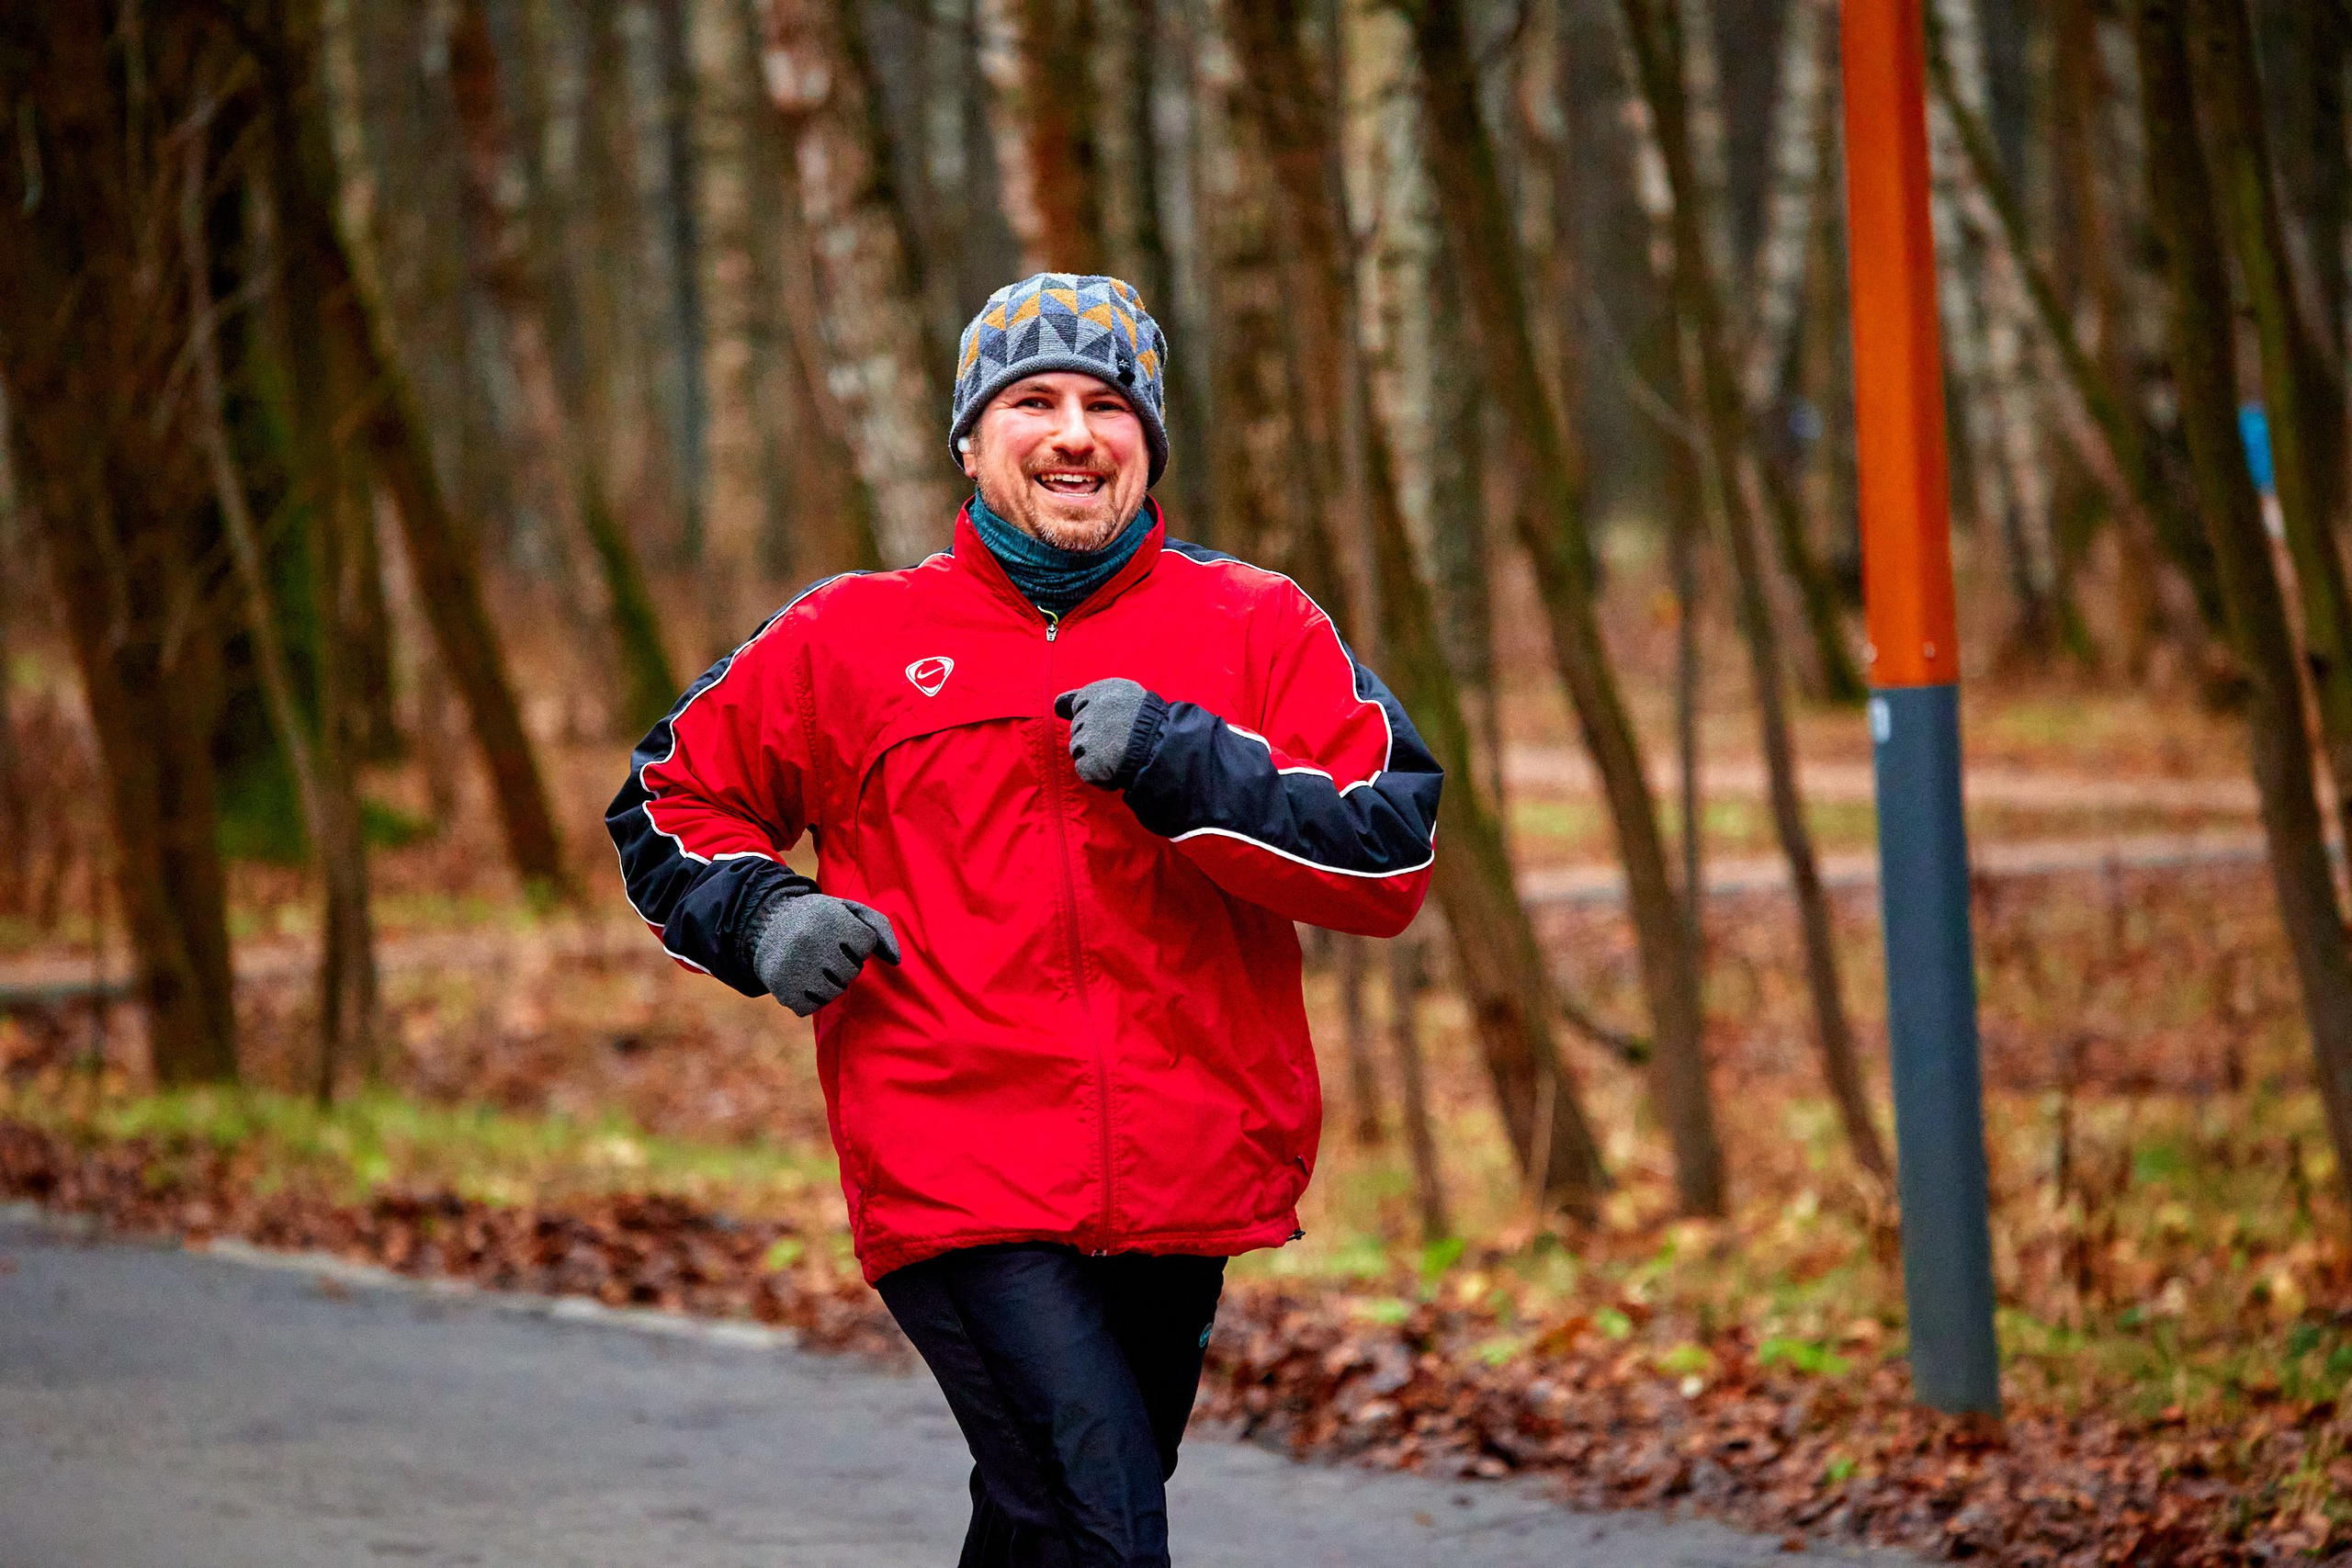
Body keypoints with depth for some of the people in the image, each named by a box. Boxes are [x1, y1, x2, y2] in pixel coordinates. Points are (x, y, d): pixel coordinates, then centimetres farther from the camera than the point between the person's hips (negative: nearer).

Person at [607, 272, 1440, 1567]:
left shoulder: (1258, 631, 6)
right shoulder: (851, 641, 6)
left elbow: (1392, 857, -4)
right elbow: (671, 799, 20)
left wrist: (1185, 768, -17)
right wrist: (762, 915, -1)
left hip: (1184, 1190, 3)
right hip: (956, 1177, -3)